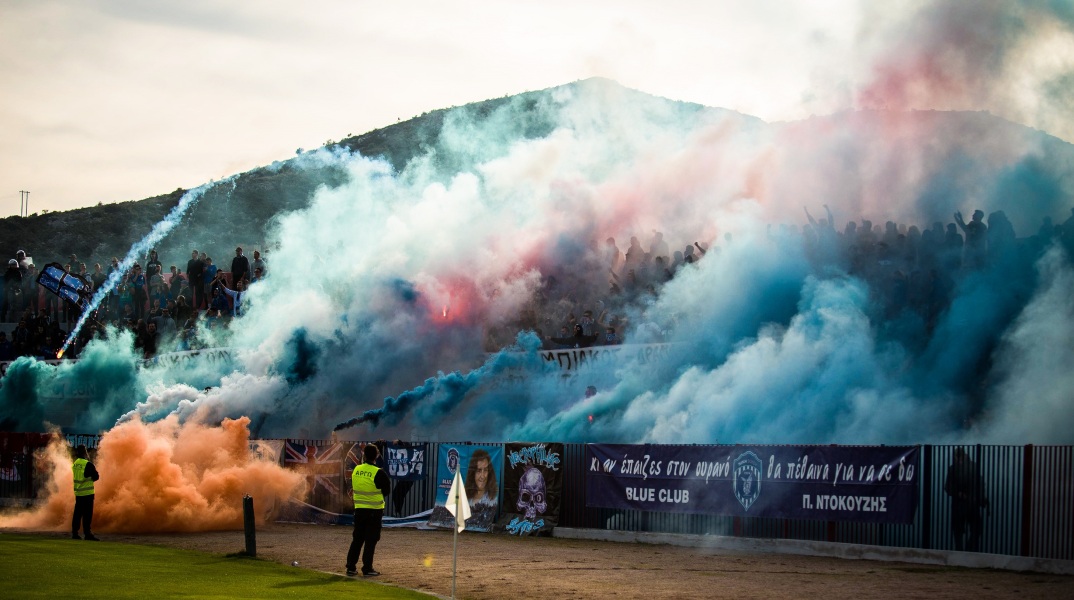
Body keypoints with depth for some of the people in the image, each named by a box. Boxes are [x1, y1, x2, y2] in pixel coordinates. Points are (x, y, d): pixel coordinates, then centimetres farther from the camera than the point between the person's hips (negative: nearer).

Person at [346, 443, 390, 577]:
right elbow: (387, 491, -7)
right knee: (371, 540, 2)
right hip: (374, 511, -5)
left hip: (359, 509, 5)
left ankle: (351, 567, 12)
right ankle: (367, 569, 2)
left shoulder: (356, 470, 1)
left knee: (357, 539, 12)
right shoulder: (379, 473, -15)